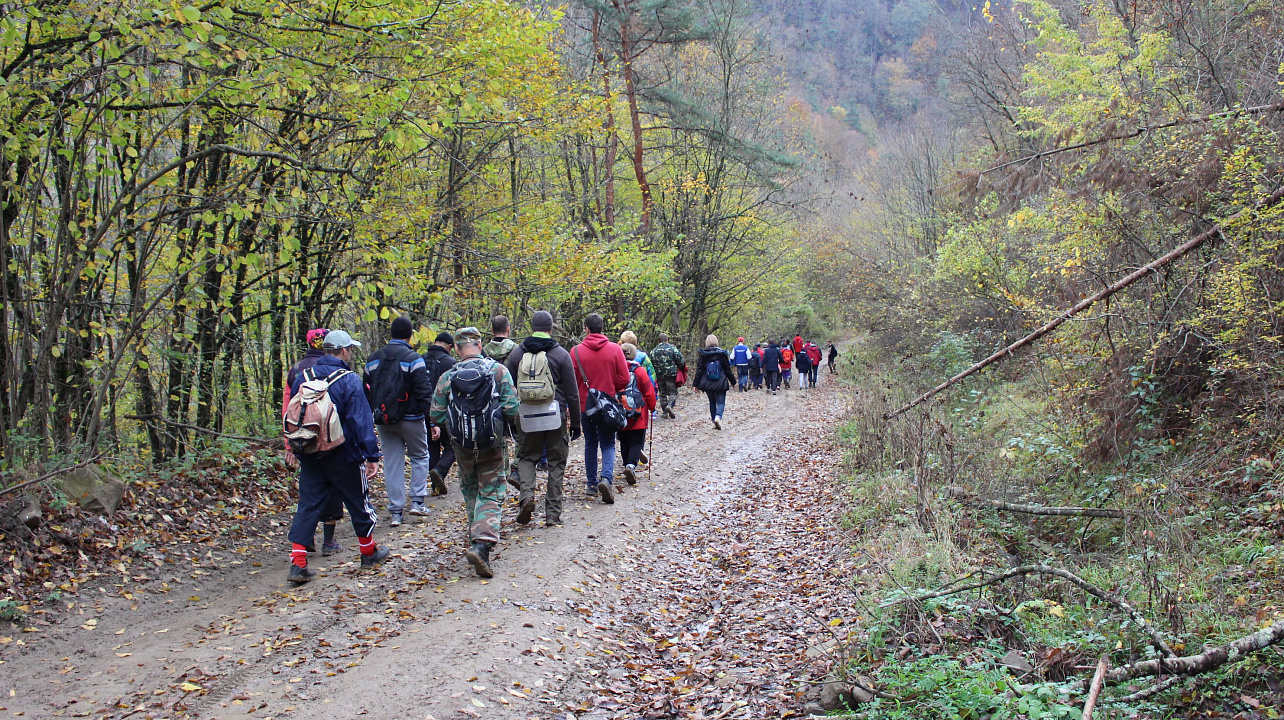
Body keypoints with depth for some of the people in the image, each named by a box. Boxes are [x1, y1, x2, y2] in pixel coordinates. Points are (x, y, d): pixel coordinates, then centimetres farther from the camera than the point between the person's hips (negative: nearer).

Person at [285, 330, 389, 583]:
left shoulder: (303, 378, 4)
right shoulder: (349, 380, -14)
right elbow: (361, 421, -17)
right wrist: (372, 455, -13)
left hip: (309, 456, 5)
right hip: (343, 456, -4)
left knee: (308, 506, 6)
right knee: (358, 502, 13)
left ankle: (298, 563, -3)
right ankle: (369, 553, 28)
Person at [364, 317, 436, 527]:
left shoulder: (373, 360, 7)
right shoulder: (413, 359, -12)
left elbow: (367, 391, 13)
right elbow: (424, 392, -16)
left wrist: (373, 417, 19)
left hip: (383, 422, 4)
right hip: (410, 419, -4)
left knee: (392, 463, 8)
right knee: (419, 456, 14)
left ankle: (395, 511, 7)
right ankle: (417, 501, 7)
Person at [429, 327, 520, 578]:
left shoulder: (447, 377, -4)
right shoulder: (498, 370, -8)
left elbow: (436, 415, -3)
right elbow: (512, 409, -13)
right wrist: (506, 421, 9)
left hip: (462, 446, 2)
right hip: (491, 446, -2)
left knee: (471, 492, 21)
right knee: (490, 495, 1)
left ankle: (476, 536, 31)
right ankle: (482, 545, -17)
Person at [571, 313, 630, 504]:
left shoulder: (576, 351, -7)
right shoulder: (615, 349, -6)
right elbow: (624, 379, -6)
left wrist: (575, 400, 12)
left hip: (585, 405, 1)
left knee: (590, 443, 15)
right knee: (608, 444, 6)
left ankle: (592, 484, 18)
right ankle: (606, 478, -17)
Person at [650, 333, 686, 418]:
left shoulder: (654, 350, 5)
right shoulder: (672, 348, -4)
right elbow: (680, 361, -7)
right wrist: (681, 367, 12)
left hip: (659, 375, 3)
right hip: (671, 374, -3)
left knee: (662, 393, 12)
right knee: (673, 392, 3)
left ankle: (665, 412, 11)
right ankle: (670, 405, -23)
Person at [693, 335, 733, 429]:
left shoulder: (703, 354, -2)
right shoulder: (722, 353, -3)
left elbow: (699, 370, -2)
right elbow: (728, 370, 3)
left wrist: (696, 384, 3)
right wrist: (732, 381, 14)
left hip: (707, 384, 2)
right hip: (720, 383, -2)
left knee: (712, 402, 15)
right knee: (721, 402, 3)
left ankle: (714, 422, 13)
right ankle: (718, 416, -24)